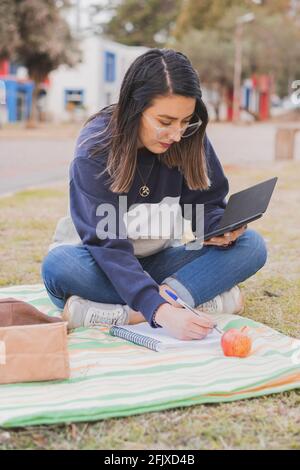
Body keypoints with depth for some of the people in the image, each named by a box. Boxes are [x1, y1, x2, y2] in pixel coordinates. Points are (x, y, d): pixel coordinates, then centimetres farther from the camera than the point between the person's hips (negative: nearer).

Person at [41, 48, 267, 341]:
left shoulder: (190, 139, -10)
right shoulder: (95, 148, -22)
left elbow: (209, 204, -1)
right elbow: (107, 242, -30)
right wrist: (158, 310, -43)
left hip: (159, 263, 4)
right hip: (101, 263, -3)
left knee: (251, 246, -17)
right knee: (59, 265, -36)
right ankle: (200, 296, -29)